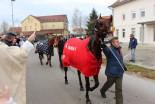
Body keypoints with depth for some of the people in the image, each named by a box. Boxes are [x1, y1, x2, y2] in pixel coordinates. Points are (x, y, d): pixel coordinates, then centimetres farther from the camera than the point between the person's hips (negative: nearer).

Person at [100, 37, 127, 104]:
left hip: (119, 73, 6)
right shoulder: (110, 50, -19)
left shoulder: (119, 49, 7)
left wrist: (123, 66, 31)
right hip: (111, 73, -5)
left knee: (119, 89, 6)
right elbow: (106, 51, -45)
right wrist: (104, 47, -67)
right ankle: (102, 91, 52)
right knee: (109, 84, 19)